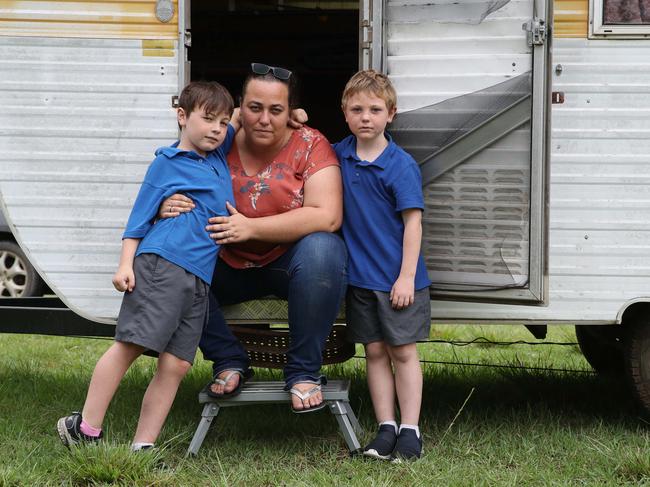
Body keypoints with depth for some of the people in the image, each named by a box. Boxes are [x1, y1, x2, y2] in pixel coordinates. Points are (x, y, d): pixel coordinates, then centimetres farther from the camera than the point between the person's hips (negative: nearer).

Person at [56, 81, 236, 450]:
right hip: (161, 266, -6)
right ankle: (86, 429, -6)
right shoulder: (167, 163, 5)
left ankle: (142, 447, -1)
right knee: (130, 346, -13)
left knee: (176, 364, -3)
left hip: (199, 280, 6)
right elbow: (139, 218, 3)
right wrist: (125, 264, -7)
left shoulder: (220, 154, 22)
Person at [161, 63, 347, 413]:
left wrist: (252, 227, -30)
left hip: (291, 263, -3)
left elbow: (327, 216, -22)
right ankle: (229, 361, -8)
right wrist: (168, 207, -24)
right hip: (232, 266, 3)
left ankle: (304, 372, -21)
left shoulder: (309, 145, -10)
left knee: (321, 248, -36)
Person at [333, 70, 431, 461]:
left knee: (403, 352, 2)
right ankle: (386, 428, 15)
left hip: (398, 278, -5)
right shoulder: (340, 155, 4)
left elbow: (413, 223, -12)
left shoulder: (401, 165, -12)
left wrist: (406, 276, -16)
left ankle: (410, 431, 8)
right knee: (375, 352, 8)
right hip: (360, 276, 5)